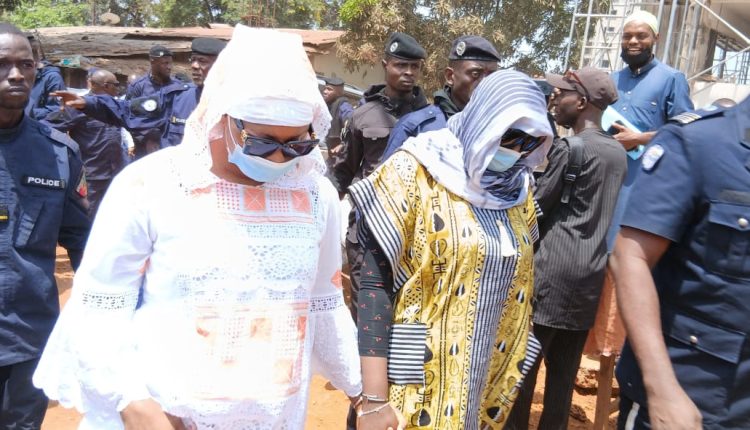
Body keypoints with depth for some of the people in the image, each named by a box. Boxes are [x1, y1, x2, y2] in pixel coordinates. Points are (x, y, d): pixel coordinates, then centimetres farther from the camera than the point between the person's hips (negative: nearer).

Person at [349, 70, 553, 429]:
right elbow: (375, 283, -16)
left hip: (484, 384, 5)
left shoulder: (519, 191, 4)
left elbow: (517, 287, 10)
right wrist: (374, 399, -19)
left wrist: (508, 383, 11)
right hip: (416, 386, -5)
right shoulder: (416, 173, -13)